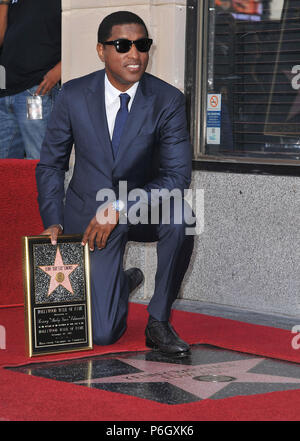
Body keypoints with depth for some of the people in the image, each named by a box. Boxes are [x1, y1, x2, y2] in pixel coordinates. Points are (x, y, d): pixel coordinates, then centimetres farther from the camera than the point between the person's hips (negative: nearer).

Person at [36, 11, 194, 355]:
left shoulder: (168, 100, -12)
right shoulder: (74, 96, -9)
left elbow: (178, 175, -18)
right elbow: (50, 165, 2)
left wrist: (121, 208, -28)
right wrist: (53, 221, -11)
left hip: (142, 211, 1)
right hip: (89, 212, -1)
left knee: (179, 219, -37)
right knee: (102, 334, -12)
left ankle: (159, 321, -14)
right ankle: (121, 281, 26)